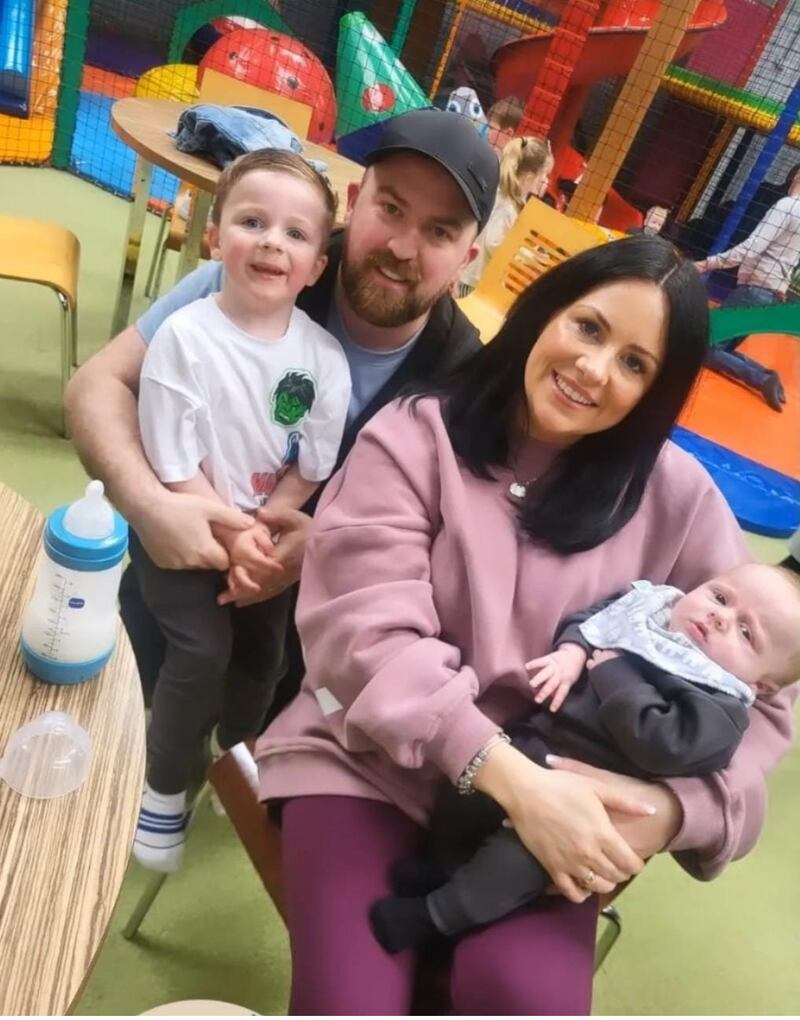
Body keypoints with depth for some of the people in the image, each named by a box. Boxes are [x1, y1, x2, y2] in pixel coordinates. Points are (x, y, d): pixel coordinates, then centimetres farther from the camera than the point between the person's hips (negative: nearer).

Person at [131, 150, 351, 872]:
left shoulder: (325, 358, -14)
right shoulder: (184, 336, -21)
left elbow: (310, 472, -7)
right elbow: (173, 467, -18)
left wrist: (260, 538, -13)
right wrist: (231, 534, -18)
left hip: (269, 534, 3)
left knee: (264, 650, 9)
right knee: (203, 651, -12)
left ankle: (235, 750, 43)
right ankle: (165, 785, 17)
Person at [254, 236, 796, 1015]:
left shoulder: (677, 497, 2)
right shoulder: (412, 437, -4)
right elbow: (368, 633, -14)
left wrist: (673, 805, -19)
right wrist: (512, 777, -25)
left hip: (563, 791, 2)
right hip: (374, 757, 0)